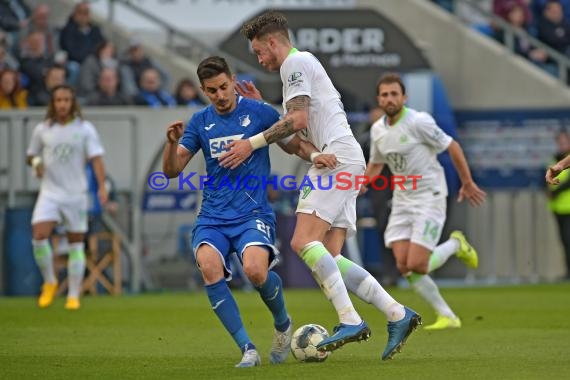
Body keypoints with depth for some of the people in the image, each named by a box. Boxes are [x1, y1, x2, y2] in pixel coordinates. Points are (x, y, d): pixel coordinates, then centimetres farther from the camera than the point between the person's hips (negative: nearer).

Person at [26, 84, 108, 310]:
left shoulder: (85, 129, -1)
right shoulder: (43, 129, 5)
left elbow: (96, 158, -7)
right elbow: (32, 155, 18)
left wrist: (102, 187, -20)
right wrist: (35, 162, -7)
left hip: (76, 194, -1)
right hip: (50, 192, 1)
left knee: (76, 244, 2)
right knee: (39, 236, -17)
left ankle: (74, 296, 10)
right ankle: (49, 282, 4)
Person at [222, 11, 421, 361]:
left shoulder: (296, 62, -2)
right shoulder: (303, 64, 28)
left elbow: (298, 120, -14)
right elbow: (300, 129, 29)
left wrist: (253, 143, -9)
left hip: (336, 157, -10)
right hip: (344, 162, 10)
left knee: (304, 241, -18)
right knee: (328, 259, 1)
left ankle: (350, 320, -25)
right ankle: (398, 315, -3)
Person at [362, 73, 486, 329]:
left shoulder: (418, 122, -16)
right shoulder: (377, 130, 4)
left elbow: (452, 147, -7)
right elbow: (375, 163, 21)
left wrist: (467, 183, -1)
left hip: (430, 197, -6)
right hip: (401, 200, 7)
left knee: (416, 265, -16)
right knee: (404, 267, -5)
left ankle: (456, 245, 14)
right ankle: (447, 317, 7)